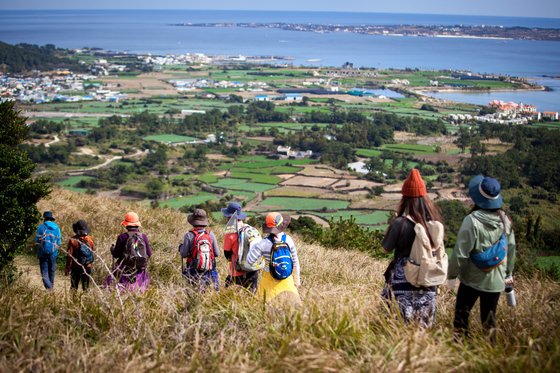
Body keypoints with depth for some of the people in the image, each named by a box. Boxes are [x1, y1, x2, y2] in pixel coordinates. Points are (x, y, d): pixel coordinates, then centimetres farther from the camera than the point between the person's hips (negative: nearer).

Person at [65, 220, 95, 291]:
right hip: (87, 267, 2)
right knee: (86, 286, 11)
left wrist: (67, 268, -7)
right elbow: (93, 251, 6)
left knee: (74, 286, 9)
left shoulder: (73, 240, -13)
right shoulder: (90, 239, -6)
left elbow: (69, 255, -12)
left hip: (76, 267, -2)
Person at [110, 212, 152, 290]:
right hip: (140, 271, 3)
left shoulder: (122, 237, -10)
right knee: (140, 291, 14)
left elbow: (116, 254, -5)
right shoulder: (144, 237, -3)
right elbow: (149, 254, 1)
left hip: (126, 270, -3)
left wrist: (112, 249, 17)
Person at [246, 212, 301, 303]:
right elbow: (295, 261, -1)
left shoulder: (263, 244, -18)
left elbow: (250, 262, -12)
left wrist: (253, 247, 1)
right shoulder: (288, 239, -11)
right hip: (287, 277, 2)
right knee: (296, 303, 14)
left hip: (270, 278, -2)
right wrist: (297, 279, 12)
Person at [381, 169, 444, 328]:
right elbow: (439, 245, 9)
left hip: (404, 279, -4)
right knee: (424, 324, 18)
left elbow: (386, 248, -8)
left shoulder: (400, 223, -19)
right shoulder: (435, 218, -6)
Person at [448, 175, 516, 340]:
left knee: (461, 316, 11)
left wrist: (452, 274, -4)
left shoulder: (472, 220, -20)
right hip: (496, 281, 5)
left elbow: (461, 252, -18)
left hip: (472, 279, -4)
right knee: (489, 320, 16)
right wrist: (508, 273, 22)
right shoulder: (505, 220, -4)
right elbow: (511, 249, 7)